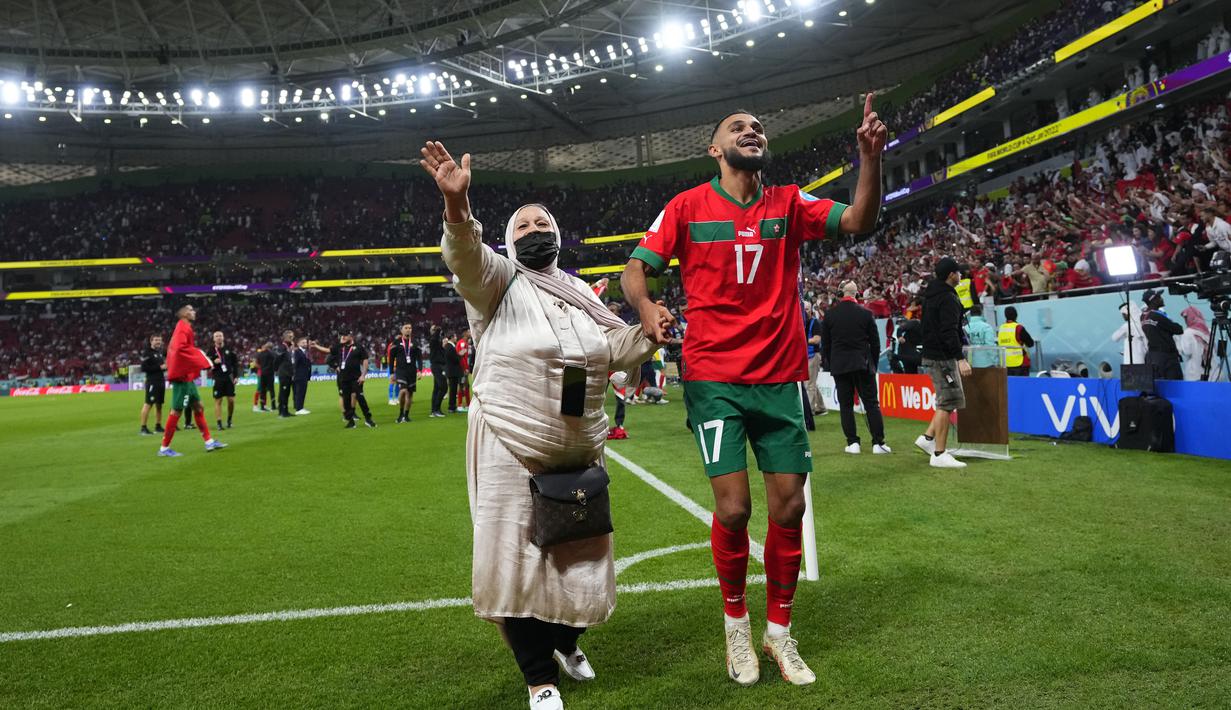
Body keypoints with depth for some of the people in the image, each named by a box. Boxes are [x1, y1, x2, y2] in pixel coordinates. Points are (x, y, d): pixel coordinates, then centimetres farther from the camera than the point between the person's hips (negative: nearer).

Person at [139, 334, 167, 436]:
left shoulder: (160, 352, 16)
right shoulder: (147, 353, -8)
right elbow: (144, 368, -16)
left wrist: (166, 366, 7)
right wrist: (160, 367, -17)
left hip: (161, 381, 8)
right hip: (152, 382, -8)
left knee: (159, 405, 12)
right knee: (148, 404, -11)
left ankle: (158, 426, 19)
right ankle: (143, 428, -11)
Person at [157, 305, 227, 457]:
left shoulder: (183, 328, 18)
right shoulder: (183, 327, -12)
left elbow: (175, 349, 19)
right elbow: (180, 348, -27)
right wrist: (202, 360, -24)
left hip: (186, 375, 10)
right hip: (182, 375, -10)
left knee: (198, 407, 11)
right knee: (177, 411, -5)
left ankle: (209, 441, 15)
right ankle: (164, 448, 1)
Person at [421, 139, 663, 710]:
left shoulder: (581, 293, 14)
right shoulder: (499, 281, -3)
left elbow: (615, 351, 14)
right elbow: (466, 256, -25)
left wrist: (648, 331, -7)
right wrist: (457, 202, -44)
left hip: (581, 450, 5)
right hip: (511, 450, -5)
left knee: (580, 559, 14)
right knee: (519, 560, 1)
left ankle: (565, 639, 44)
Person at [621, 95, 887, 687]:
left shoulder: (788, 204, 9)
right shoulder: (688, 206, 3)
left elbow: (860, 221, -1)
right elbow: (634, 269, 3)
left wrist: (870, 156, -16)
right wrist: (646, 309, -18)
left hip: (780, 377, 3)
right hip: (714, 378, -3)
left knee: (789, 506, 3)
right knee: (733, 508, -5)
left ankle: (779, 631, 22)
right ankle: (735, 621, 21)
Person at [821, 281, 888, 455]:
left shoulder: (829, 314, -1)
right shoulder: (866, 313, -2)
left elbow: (825, 344, 3)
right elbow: (875, 343, 3)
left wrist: (828, 364, 13)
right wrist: (873, 365, 14)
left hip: (839, 366, 0)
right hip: (863, 365, 0)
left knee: (846, 405, 5)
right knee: (871, 404, 3)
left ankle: (852, 443, 2)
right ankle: (878, 443, 1)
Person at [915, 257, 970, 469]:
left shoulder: (931, 296, 16)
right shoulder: (947, 298, -15)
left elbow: (924, 326, 22)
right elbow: (949, 331, -23)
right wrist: (961, 358, -25)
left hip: (932, 354, 10)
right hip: (943, 357, -10)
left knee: (951, 400, 17)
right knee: (947, 403, -7)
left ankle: (928, 437, 15)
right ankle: (939, 455, -5)